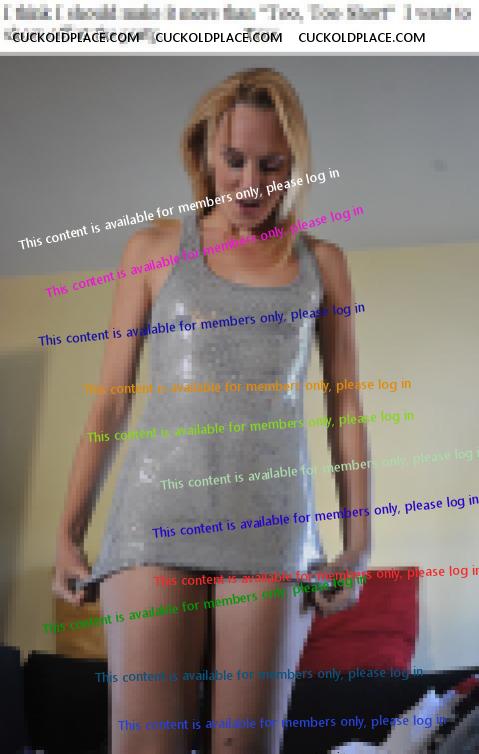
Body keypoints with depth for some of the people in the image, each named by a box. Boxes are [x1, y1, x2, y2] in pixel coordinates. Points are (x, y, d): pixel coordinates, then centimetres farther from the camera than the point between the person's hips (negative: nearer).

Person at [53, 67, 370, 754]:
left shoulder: (321, 263, 12)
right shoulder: (155, 247, 10)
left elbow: (345, 404, 12)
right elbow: (110, 398, 10)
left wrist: (357, 541, 6)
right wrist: (69, 528, 5)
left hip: (273, 522, 1)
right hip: (161, 514, 0)